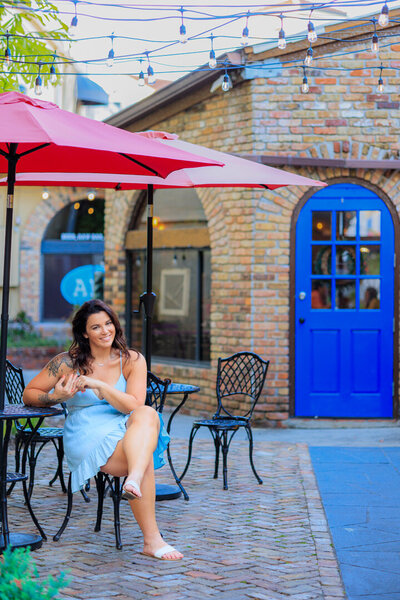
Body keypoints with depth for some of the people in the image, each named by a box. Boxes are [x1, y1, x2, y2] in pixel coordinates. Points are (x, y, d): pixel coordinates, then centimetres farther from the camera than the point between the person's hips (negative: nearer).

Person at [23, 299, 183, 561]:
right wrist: (56, 397, -13)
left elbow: (134, 405, -5)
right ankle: (151, 539, -35)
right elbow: (29, 394, 8)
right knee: (144, 462, -33)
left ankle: (134, 480, -58)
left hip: (126, 431, 2)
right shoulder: (68, 362, 3)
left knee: (148, 414, -35)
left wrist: (98, 385, -15)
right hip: (87, 439, -2)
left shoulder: (132, 360, 7)